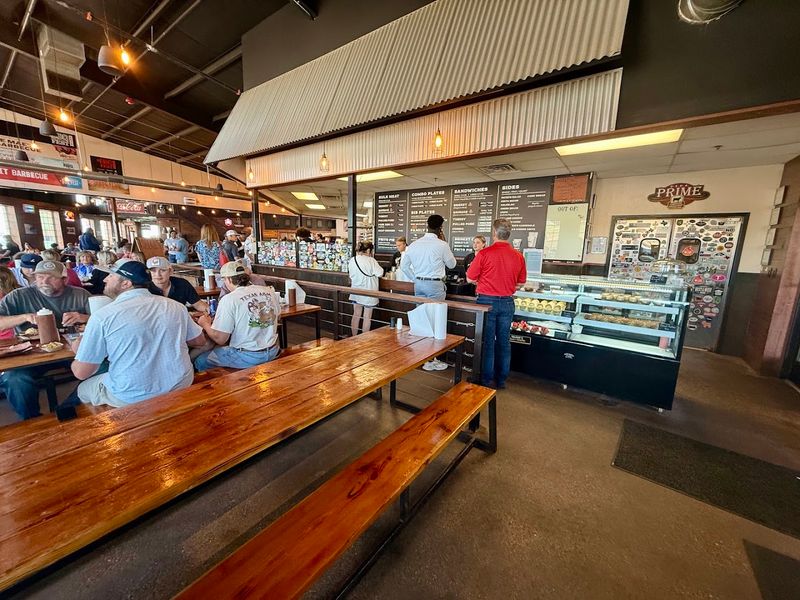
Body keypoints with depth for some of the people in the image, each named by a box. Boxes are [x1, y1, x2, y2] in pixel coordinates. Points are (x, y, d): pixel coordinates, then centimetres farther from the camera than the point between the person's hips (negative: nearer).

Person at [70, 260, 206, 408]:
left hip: (133, 398, -4)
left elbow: (81, 372, -6)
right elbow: (199, 340, 10)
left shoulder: (103, 315, -13)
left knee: (83, 388, 26)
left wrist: (79, 350, 15)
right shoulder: (174, 306, -4)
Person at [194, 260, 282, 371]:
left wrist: (205, 324, 7)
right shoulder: (270, 292, -1)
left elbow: (220, 339, -12)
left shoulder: (229, 299, -16)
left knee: (200, 361, 14)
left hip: (247, 357, -6)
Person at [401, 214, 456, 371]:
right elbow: (451, 264, 4)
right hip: (435, 285, -6)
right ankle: (431, 360, 7)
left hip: (419, 284, 6)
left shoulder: (415, 244, 4)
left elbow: (404, 265, 9)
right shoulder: (441, 245, -11)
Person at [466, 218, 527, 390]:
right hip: (507, 303, 4)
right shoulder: (518, 256, 0)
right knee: (504, 342, 13)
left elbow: (470, 278, -5)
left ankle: (486, 379, 15)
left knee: (487, 341, 6)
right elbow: (520, 284, 9)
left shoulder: (485, 253, -13)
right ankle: (501, 379, 24)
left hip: (487, 301, -4)